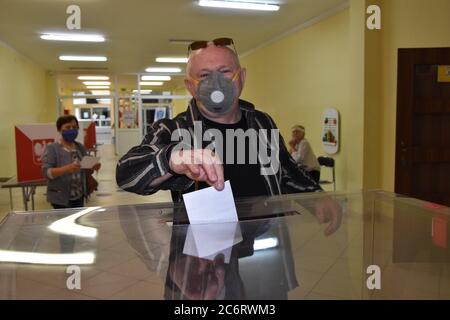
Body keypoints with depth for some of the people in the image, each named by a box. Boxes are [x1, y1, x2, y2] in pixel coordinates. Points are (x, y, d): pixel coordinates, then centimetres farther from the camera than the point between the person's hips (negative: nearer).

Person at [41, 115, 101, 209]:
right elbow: (46, 172, -16)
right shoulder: (51, 148, -6)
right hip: (61, 199, -5)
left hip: (79, 197, 6)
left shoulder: (80, 147, 10)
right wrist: (67, 169, -32)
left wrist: (93, 167, -9)